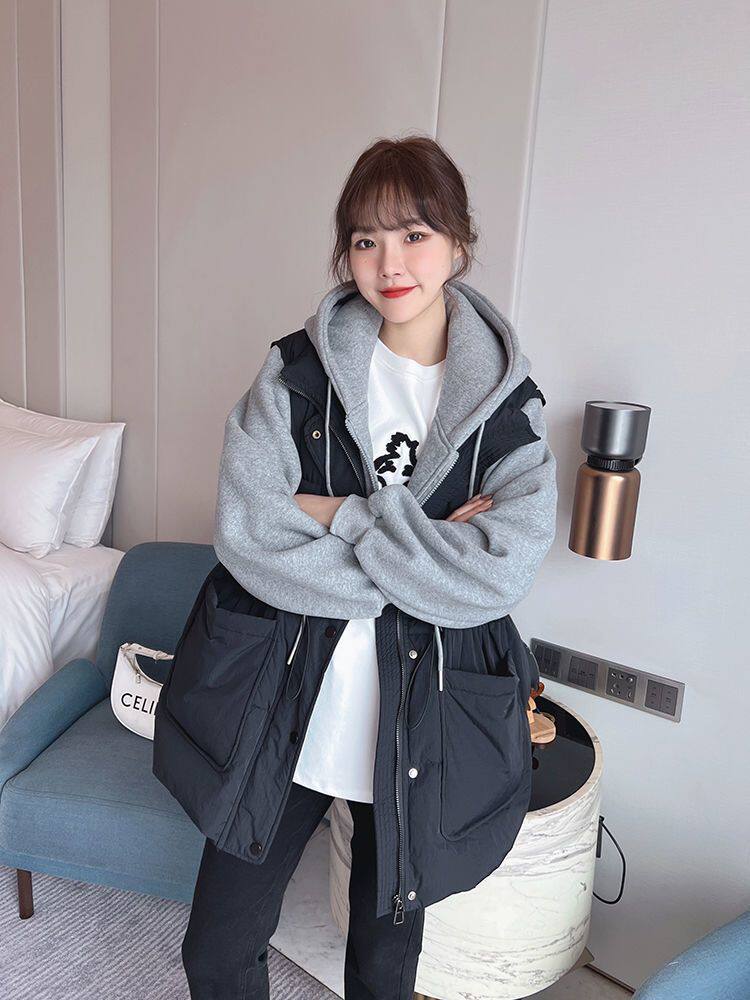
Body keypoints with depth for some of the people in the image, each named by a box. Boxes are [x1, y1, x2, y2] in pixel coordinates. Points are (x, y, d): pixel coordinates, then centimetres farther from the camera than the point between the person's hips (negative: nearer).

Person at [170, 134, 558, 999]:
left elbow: (498, 577, -19)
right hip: (286, 699, 1)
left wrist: (340, 515, -19)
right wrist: (422, 552, -19)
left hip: (423, 719, 0)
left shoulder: (509, 405, -6)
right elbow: (245, 536, -18)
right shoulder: (296, 370, -6)